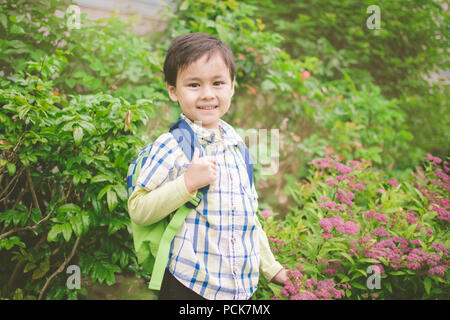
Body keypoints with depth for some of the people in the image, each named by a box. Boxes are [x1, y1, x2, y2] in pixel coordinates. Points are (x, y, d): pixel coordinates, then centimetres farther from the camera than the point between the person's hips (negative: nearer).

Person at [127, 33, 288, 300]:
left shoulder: (236, 147, 9)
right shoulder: (171, 146, -10)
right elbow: (138, 211, -13)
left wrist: (271, 268, 19)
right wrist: (187, 183, -24)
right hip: (188, 286, -5)